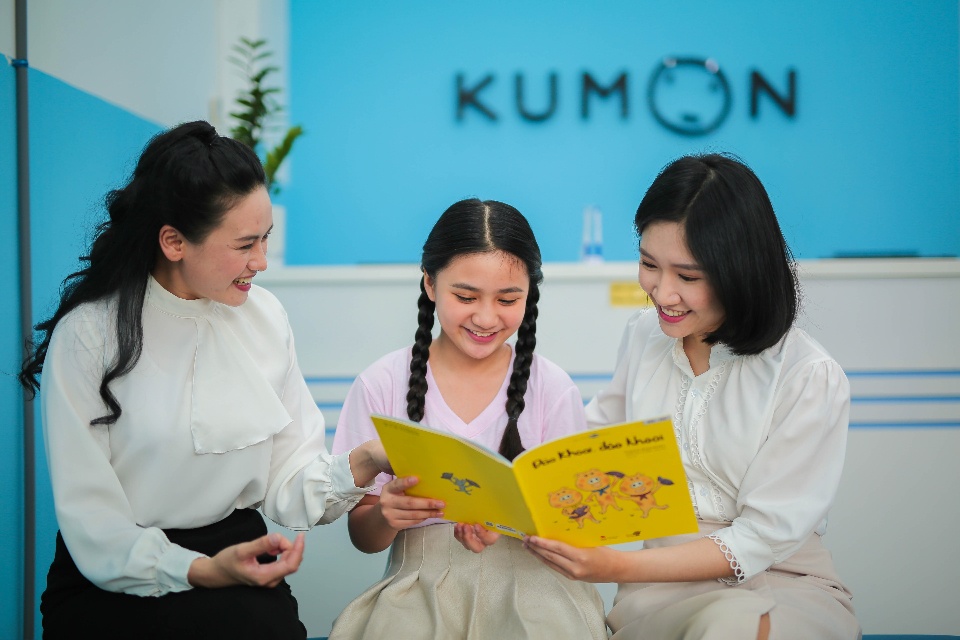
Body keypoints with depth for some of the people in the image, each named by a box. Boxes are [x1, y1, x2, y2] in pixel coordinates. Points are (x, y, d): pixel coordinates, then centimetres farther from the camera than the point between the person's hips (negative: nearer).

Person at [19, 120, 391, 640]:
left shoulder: (264, 315, 6)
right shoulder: (89, 334, -9)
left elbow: (286, 481, 3)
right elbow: (92, 522, -12)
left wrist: (359, 465, -16)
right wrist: (200, 572, -24)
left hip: (237, 551, 6)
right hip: (116, 584, -5)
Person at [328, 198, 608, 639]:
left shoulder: (553, 389, 4)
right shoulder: (382, 385, 2)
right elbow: (362, 537, 5)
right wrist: (386, 517, -18)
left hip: (526, 580, 1)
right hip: (418, 581, 0)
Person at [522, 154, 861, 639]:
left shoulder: (811, 379, -10)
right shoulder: (643, 335, 9)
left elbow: (762, 538, -13)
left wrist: (618, 568, -21)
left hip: (782, 583, -2)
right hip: (666, 586, 2)